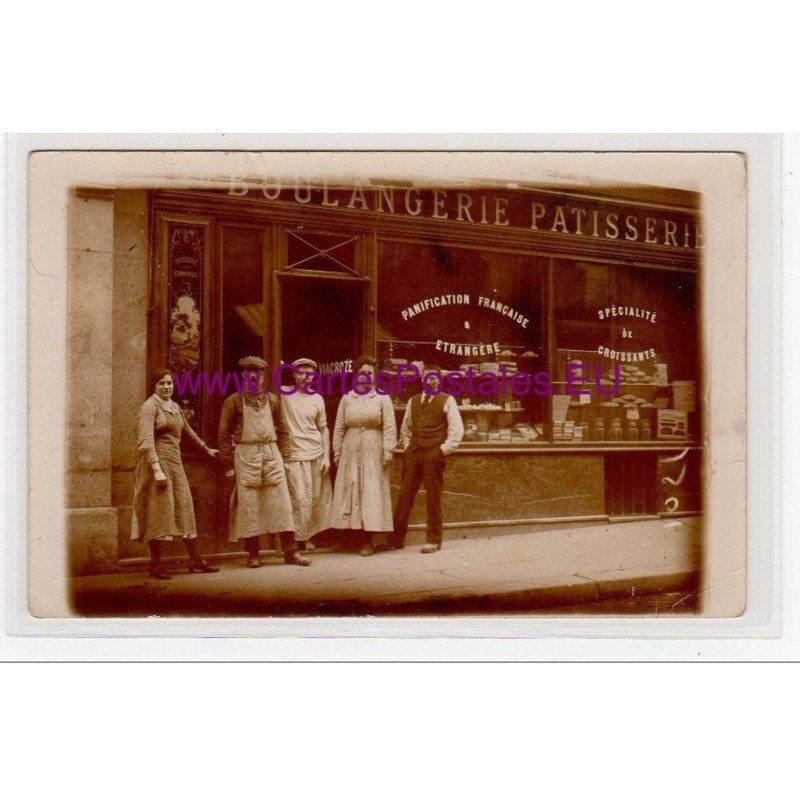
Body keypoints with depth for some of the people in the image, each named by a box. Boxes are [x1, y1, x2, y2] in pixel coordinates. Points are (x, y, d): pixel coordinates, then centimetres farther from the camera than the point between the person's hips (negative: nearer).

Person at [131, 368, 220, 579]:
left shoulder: (174, 406, 16)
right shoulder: (150, 406, -7)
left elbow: (188, 430, 32)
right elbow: (146, 441, -17)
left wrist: (206, 449, 41)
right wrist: (157, 469, -25)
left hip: (175, 463, 8)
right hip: (157, 462, -8)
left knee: (185, 509, 7)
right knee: (159, 511, -5)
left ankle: (195, 560, 12)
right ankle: (155, 564, 3)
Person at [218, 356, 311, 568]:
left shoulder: (272, 399, 11)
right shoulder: (233, 401, 3)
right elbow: (224, 434, 2)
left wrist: (277, 452, 8)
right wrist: (228, 465, -3)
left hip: (272, 454, 2)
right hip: (246, 455, -2)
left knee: (281, 502, -1)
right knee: (249, 505, 0)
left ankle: (290, 551, 3)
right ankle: (253, 554, 9)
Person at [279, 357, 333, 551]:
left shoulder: (317, 399, 9)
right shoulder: (283, 395, 0)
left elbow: (323, 429, 12)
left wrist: (326, 456, 6)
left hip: (316, 455, 4)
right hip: (292, 455, -4)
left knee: (316, 497, 7)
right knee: (300, 498, -6)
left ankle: (307, 536, 21)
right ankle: (300, 538, 6)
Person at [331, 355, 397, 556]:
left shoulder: (382, 398, 3)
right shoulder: (346, 399, 9)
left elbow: (389, 428, -1)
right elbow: (339, 428, 10)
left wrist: (387, 452, -8)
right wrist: (337, 452, 4)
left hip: (373, 451, -2)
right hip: (351, 450, 2)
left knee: (372, 491, -3)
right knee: (349, 489, 0)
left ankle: (368, 540, 0)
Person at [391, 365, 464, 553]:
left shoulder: (447, 401, 2)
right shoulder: (413, 401, 17)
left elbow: (457, 429, -3)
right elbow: (405, 427, 23)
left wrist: (444, 449, -9)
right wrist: (407, 446, 10)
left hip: (434, 454, -4)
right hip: (413, 453, 4)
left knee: (433, 497, 0)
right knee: (405, 495, 3)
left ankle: (433, 540, 9)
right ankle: (396, 539, 9)